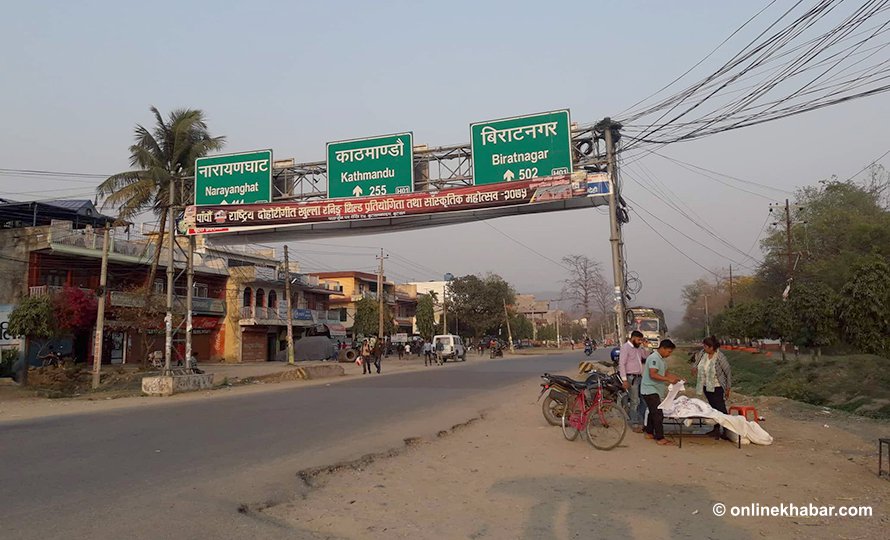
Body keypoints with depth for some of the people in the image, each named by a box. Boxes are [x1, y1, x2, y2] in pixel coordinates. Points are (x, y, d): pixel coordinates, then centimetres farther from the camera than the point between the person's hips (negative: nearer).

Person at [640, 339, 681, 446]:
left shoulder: (661, 359, 14)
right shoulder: (654, 358, -19)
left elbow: (665, 373, 19)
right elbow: (653, 375, -27)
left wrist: (678, 378, 6)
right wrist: (668, 379, -27)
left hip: (654, 390, 11)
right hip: (650, 390, -11)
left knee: (653, 412, 18)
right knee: (658, 414, -10)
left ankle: (649, 433, 28)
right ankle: (660, 438, -8)